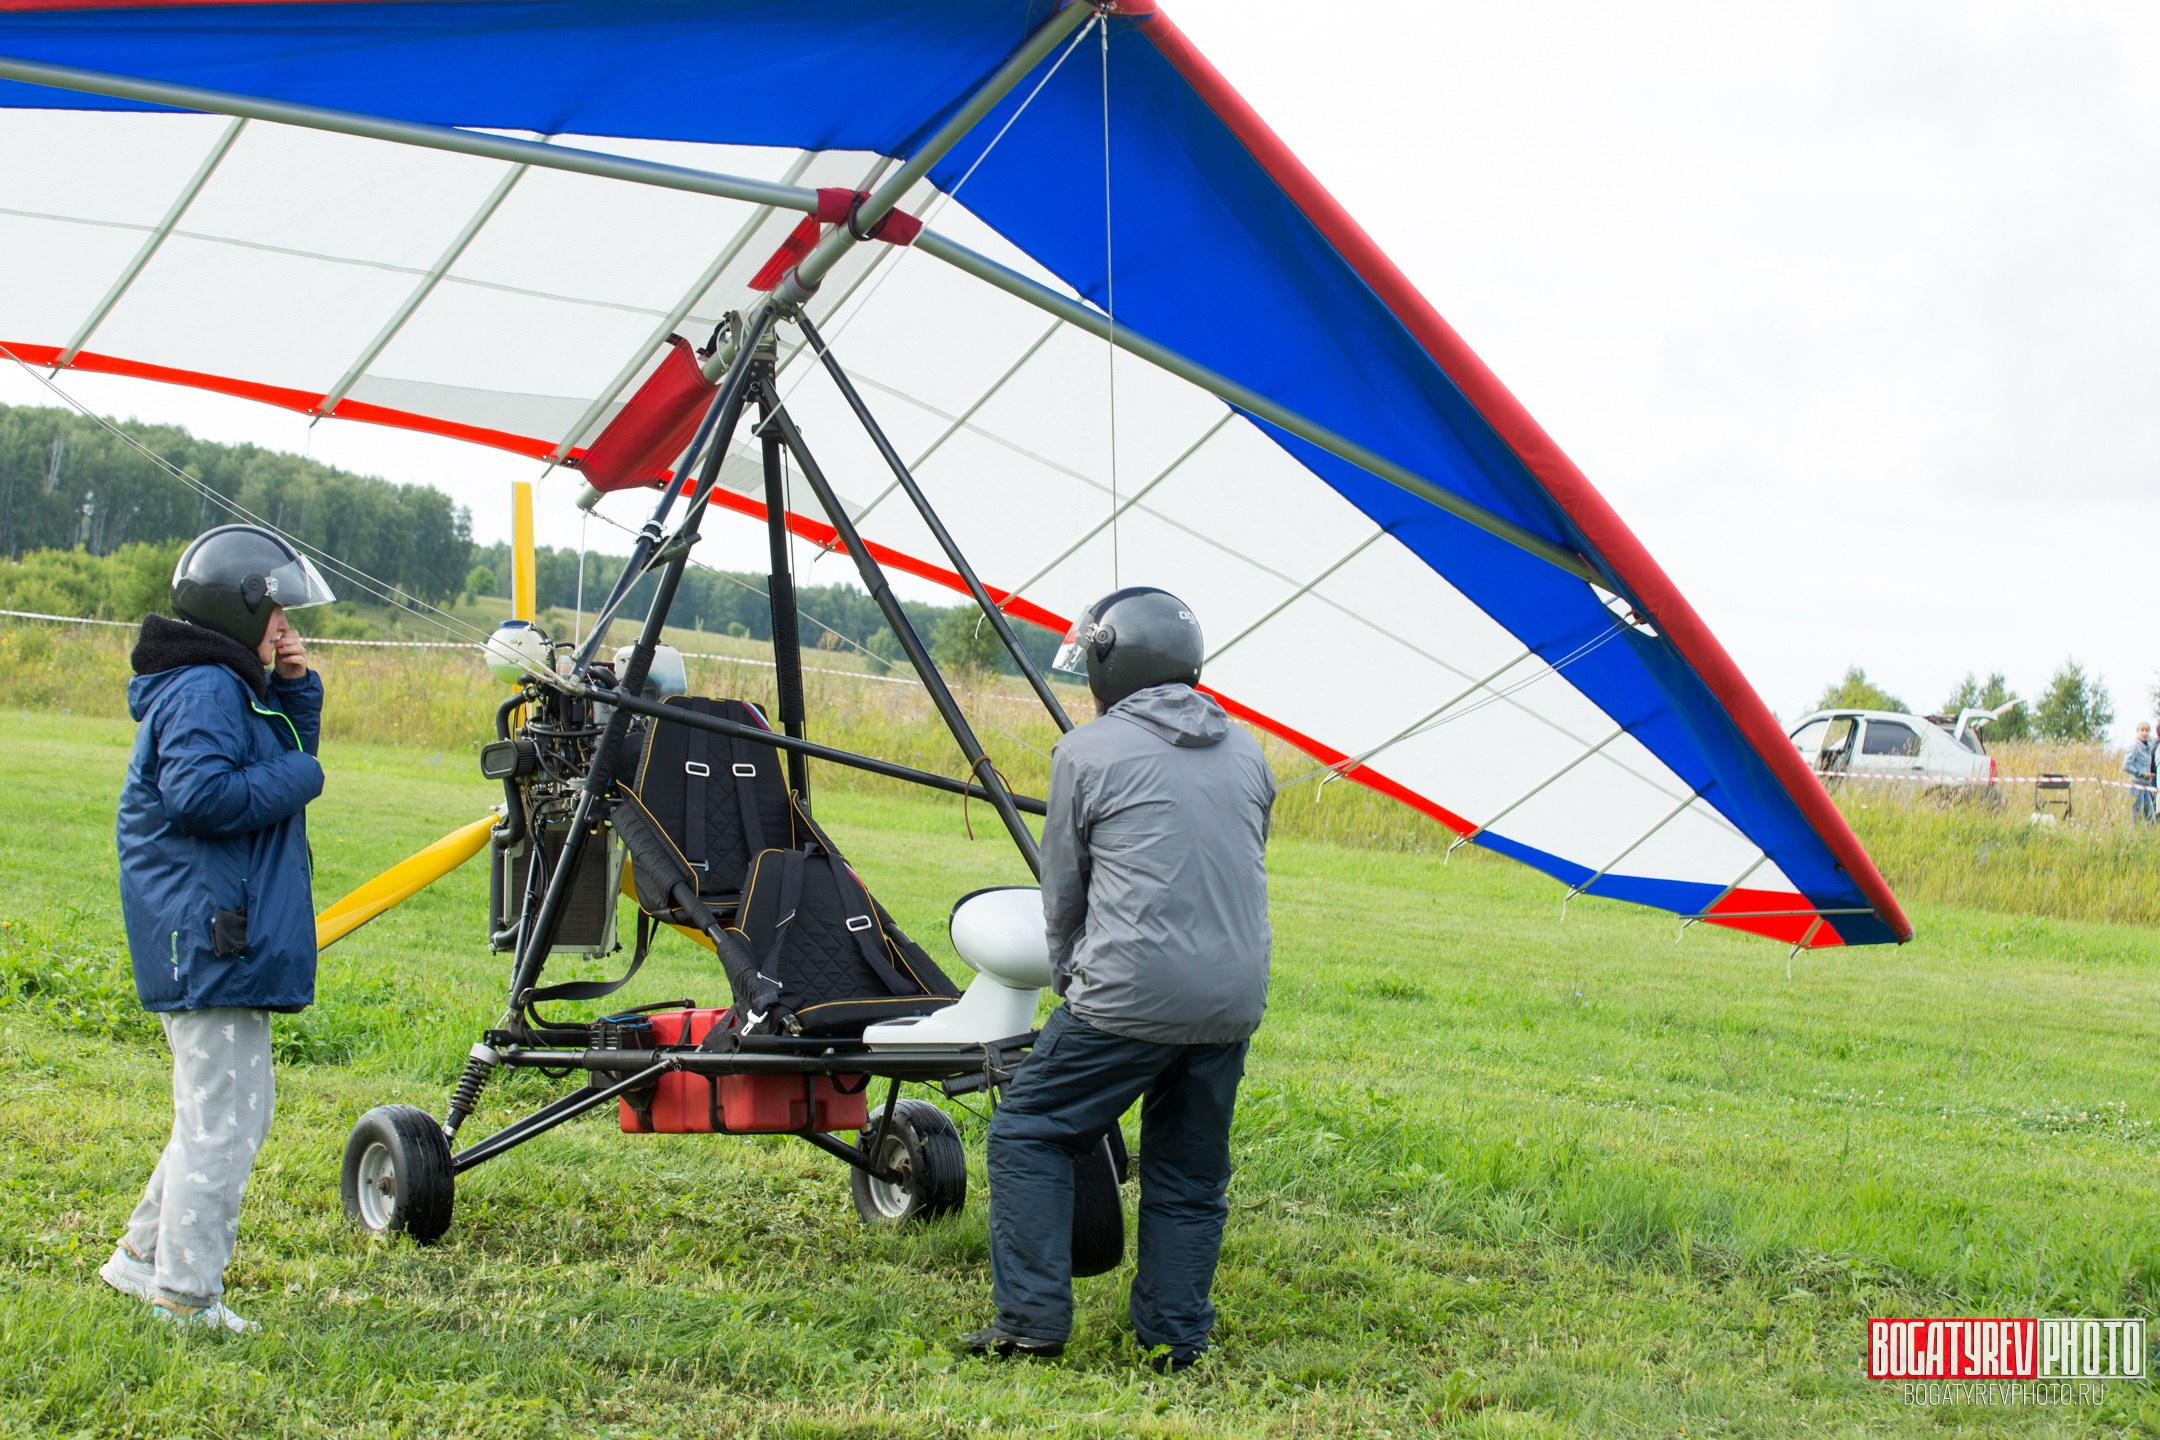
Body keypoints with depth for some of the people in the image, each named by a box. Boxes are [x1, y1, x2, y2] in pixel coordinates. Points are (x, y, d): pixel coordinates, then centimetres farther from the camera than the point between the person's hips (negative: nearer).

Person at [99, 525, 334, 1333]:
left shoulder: (234, 689, 19)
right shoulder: (204, 690, -14)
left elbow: (285, 762, 23)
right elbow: (198, 792, -25)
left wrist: (295, 691, 9)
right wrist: (298, 777, -14)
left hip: (227, 939, 11)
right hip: (210, 940, -11)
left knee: (230, 1109, 19)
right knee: (222, 1115, -8)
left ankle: (145, 1254, 27)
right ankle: (184, 1289, -3)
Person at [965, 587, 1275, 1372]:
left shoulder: (1087, 754, 0)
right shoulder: (1246, 752, 16)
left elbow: (1063, 892, 8)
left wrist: (1071, 983, 25)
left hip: (1131, 995, -5)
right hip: (1235, 1001, 5)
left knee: (1028, 1134, 9)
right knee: (1190, 1173, 16)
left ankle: (1033, 1321, 5)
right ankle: (1175, 1338, 18)